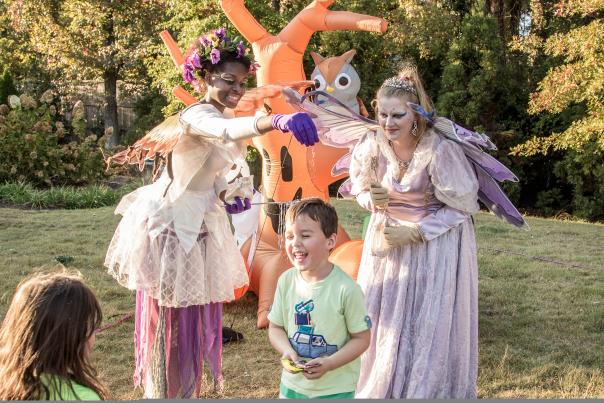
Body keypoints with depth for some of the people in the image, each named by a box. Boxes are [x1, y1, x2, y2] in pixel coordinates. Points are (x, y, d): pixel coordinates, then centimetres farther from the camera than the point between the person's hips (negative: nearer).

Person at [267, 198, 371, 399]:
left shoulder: (346, 289, -20)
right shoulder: (286, 281, -7)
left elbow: (361, 338, -12)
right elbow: (275, 327, 4)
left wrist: (329, 363, -23)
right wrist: (287, 351, -16)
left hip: (335, 389, -4)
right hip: (292, 385, 4)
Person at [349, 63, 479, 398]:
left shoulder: (440, 149, -24)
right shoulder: (372, 144, -12)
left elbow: (463, 206, -14)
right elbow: (360, 188, 6)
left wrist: (415, 233, -21)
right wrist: (373, 201, -18)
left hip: (437, 243, -4)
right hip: (388, 238, 4)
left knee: (431, 330, 0)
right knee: (383, 323, 8)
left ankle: (427, 391, 19)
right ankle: (378, 389, 27)